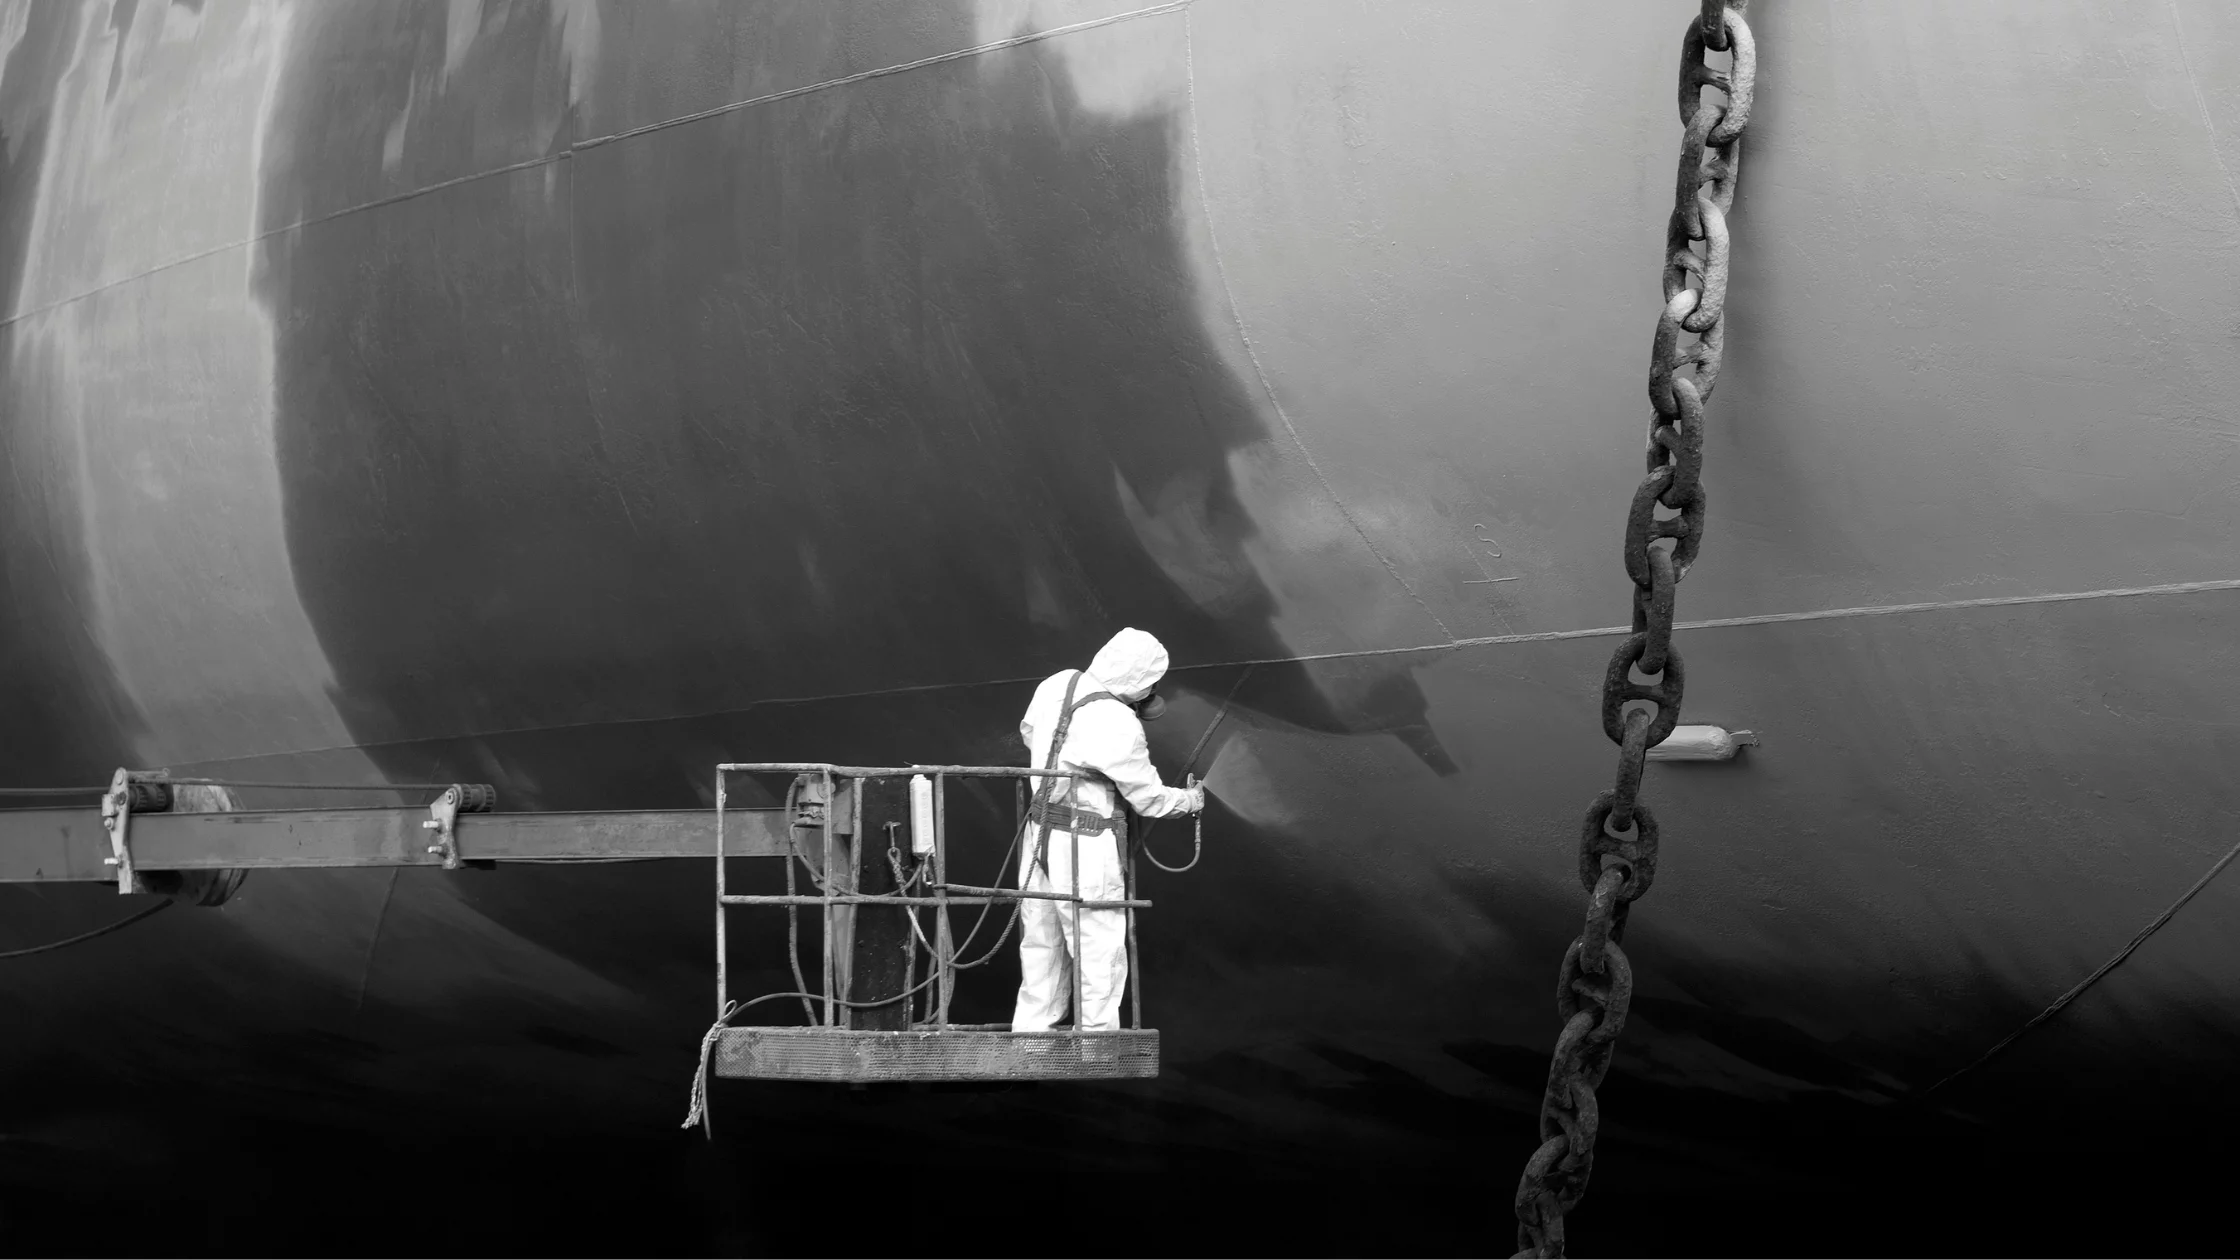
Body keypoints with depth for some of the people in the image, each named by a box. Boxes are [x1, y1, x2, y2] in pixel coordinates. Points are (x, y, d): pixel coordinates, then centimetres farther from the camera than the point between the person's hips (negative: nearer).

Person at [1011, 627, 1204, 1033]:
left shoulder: (1057, 685, 0)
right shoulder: (1119, 725, -20)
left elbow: (1028, 732, 21)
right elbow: (1150, 798, -8)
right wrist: (1191, 800, 11)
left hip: (1039, 832, 8)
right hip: (1086, 846, -7)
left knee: (1041, 948, 16)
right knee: (1100, 956, 2)